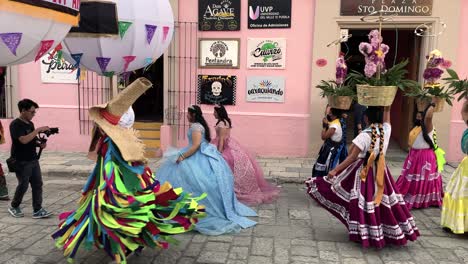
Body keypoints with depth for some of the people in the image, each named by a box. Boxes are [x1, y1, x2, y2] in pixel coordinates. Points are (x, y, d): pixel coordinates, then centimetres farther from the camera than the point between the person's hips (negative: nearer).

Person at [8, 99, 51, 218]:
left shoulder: (30, 124, 11)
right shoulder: (15, 124, -13)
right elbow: (24, 140, -28)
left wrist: (40, 144, 0)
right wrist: (38, 130, -26)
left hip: (33, 160, 7)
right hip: (21, 162, -7)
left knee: (37, 184, 3)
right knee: (23, 186, 3)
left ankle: (37, 210, 7)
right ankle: (13, 207, 26)